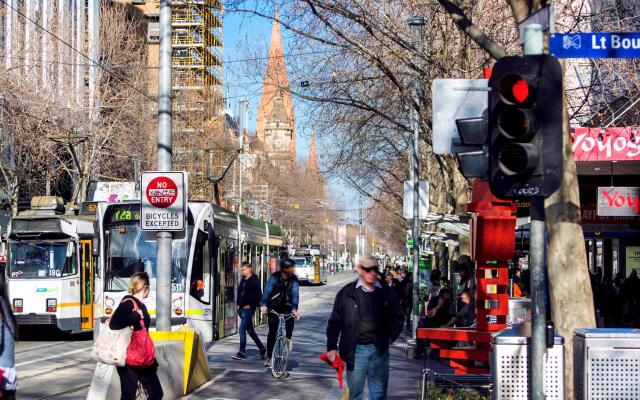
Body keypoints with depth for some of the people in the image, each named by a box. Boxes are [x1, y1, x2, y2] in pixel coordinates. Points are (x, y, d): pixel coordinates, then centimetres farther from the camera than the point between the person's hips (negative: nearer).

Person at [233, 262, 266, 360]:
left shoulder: (254, 280, -9)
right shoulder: (243, 280, 14)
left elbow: (258, 295, -12)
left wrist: (250, 305, -13)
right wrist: (238, 303, 11)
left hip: (249, 308, -8)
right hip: (242, 308, 8)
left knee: (242, 329, -11)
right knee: (250, 330, 14)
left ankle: (242, 353, -6)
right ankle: (262, 348, 25)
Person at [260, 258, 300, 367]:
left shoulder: (294, 279, -10)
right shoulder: (274, 277, -15)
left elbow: (294, 294, -19)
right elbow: (267, 291, -24)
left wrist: (295, 308, -35)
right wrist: (264, 305, -40)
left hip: (287, 307, 2)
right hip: (273, 307, -2)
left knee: (290, 325, -22)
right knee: (272, 332, -6)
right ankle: (269, 357, 0)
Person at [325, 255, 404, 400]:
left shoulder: (386, 293, 4)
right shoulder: (346, 293, 0)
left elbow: (398, 317, 15)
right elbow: (335, 321, 4)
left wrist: (390, 337, 2)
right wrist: (332, 347, -2)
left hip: (379, 349, 1)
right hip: (355, 350, -1)